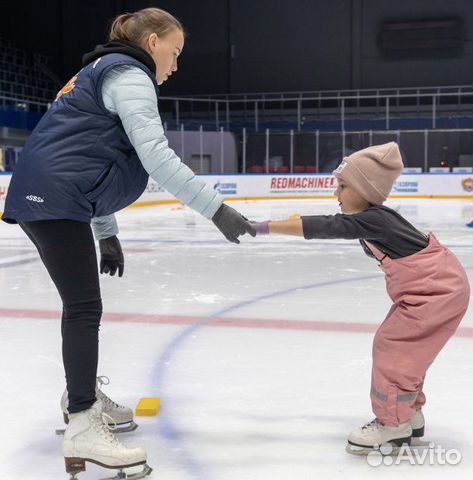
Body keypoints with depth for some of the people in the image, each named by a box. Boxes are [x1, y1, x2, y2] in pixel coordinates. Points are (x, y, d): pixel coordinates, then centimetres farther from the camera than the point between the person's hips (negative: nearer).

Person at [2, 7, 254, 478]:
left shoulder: (105, 70, 24)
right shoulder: (129, 74, -7)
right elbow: (156, 156, -20)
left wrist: (107, 233, 25)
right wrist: (217, 209, -22)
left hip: (46, 198, 10)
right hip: (55, 199, -10)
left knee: (83, 302, 19)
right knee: (84, 306, -11)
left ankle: (82, 395, 33)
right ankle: (81, 430, -9)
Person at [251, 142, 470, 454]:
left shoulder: (372, 220, -26)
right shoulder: (371, 217, 3)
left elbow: (321, 227, -29)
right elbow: (328, 225, 12)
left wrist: (265, 227, -29)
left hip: (437, 289, -10)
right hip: (431, 286, 10)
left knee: (392, 347, -6)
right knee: (399, 348, 15)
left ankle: (392, 423, 6)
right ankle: (409, 416, 28)